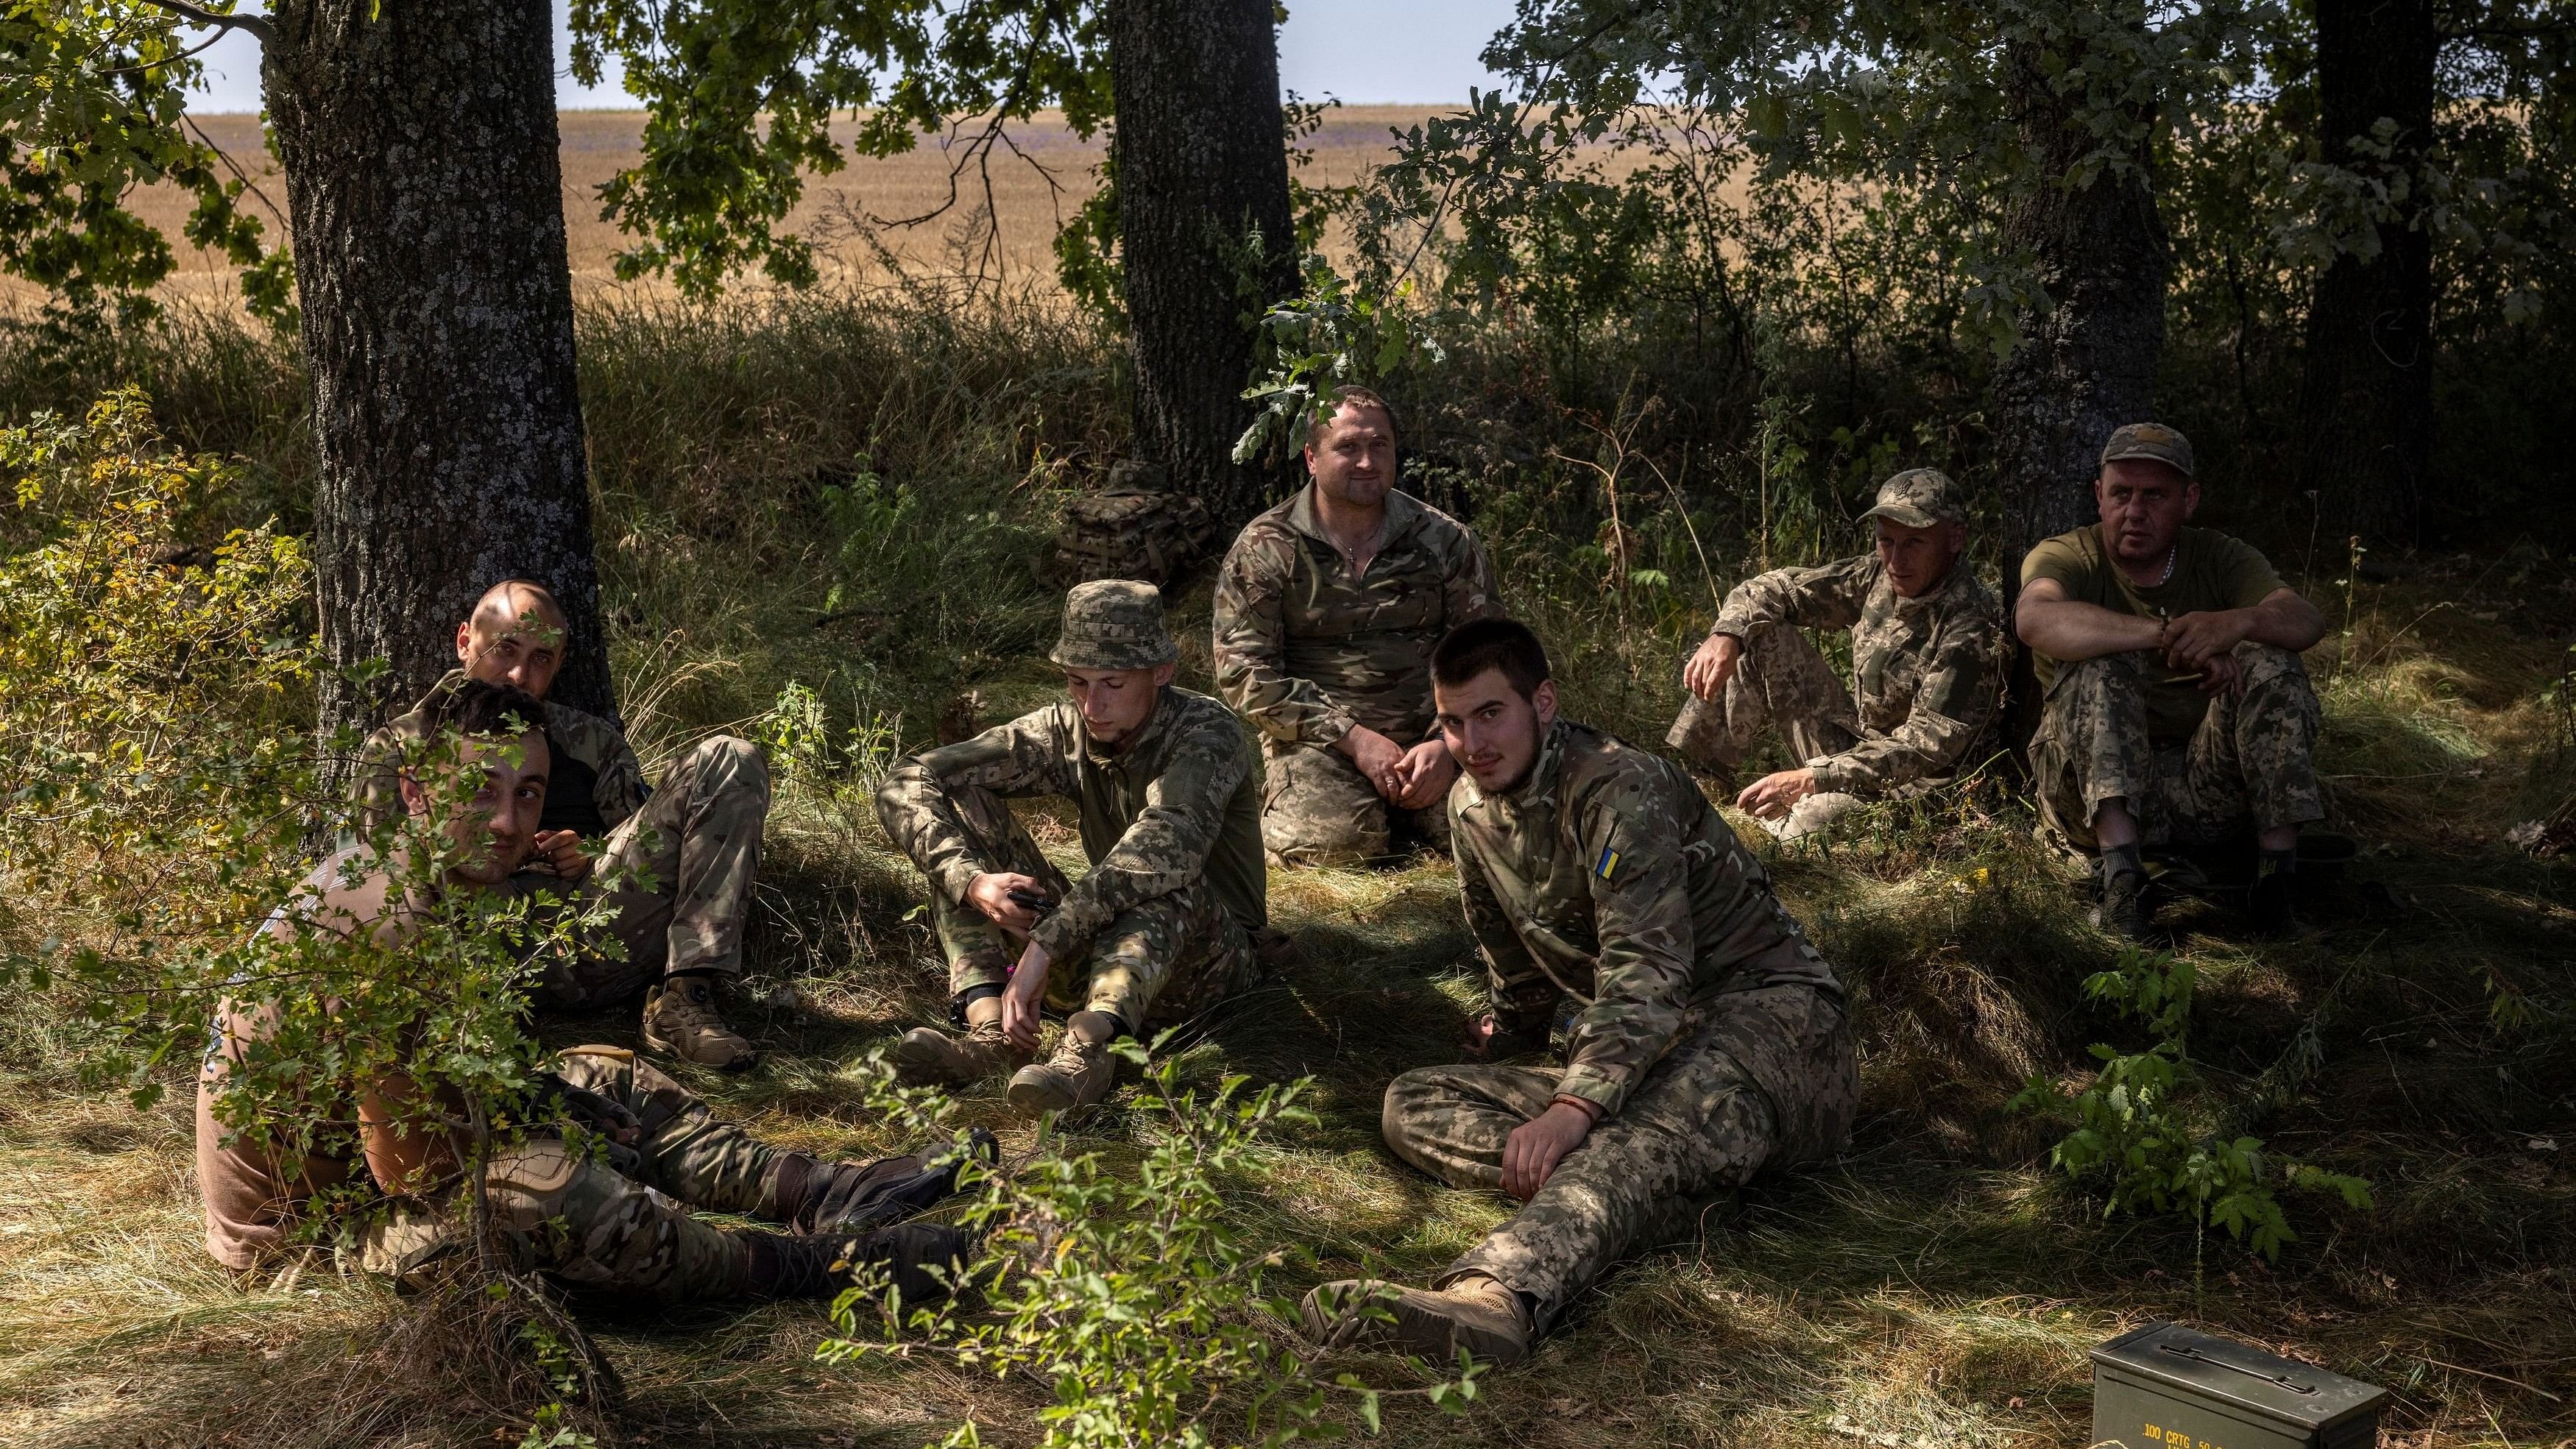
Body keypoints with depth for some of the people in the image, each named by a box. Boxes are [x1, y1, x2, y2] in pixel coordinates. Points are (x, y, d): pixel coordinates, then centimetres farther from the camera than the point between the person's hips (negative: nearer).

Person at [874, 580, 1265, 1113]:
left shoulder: (1206, 733, -19)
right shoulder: (1065, 731, -4)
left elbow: (1170, 844, -41)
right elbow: (905, 786, -10)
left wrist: (1045, 943, -48)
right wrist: (973, 882, -29)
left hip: (1207, 955, -5)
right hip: (1095, 948, 5)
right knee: (960, 802, -11)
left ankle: (1088, 1047, -55)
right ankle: (988, 1024, -29)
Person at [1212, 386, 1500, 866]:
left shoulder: (1445, 541, 7)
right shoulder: (1264, 549, 1)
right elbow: (1243, 669, -6)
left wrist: (1447, 743, -12)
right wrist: (1354, 738, -13)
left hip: (1430, 739, 3)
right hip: (1318, 744, -2)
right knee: (1331, 840, -31)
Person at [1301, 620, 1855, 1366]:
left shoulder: (1619, 788, -16)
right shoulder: (1472, 810, 10)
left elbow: (1647, 973, -28)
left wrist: (1575, 1107, -39)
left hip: (1769, 1015, -8)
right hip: (1640, 1059, 8)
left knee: (1650, 1137, -42)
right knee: (1413, 1104, -10)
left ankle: (1496, 1297, -71)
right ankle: (1660, 1189, -34)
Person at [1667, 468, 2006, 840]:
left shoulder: (1971, 626, -24)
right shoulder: (1876, 575, -3)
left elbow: (1929, 745, -28)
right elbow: (1772, 589, 7)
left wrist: (1813, 779, -36)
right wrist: (1726, 635, -17)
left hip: (1918, 784, -7)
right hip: (1857, 746, 7)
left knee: (1800, 823, -38)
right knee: (1761, 632, -4)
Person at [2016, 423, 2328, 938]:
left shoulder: (2216, 558, 8)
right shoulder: (2066, 557, -2)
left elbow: (2308, 621, -11)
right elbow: (2035, 619, -28)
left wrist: (2236, 623, -34)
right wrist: (2165, 636, -38)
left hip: (2204, 792, 3)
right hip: (2100, 788, -2)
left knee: (2268, 660, -17)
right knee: (2101, 661, -26)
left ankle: (2278, 868, -21)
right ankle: (2121, 871, -37)